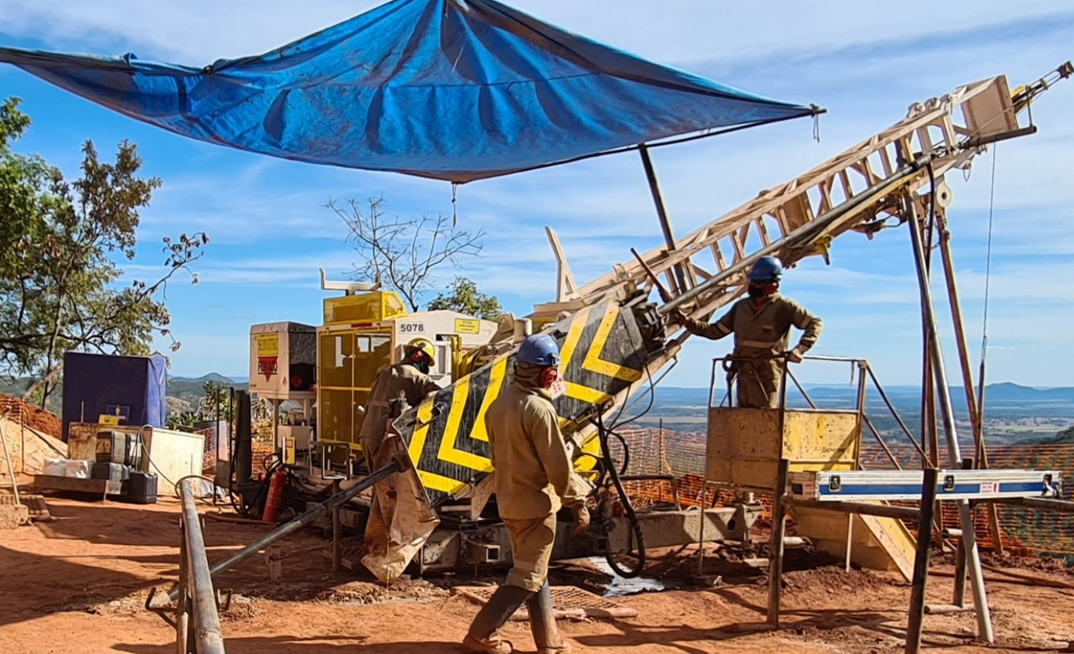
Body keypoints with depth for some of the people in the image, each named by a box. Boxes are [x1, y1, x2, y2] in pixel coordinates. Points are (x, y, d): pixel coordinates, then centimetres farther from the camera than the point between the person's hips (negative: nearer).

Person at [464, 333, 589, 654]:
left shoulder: (498, 405, 4)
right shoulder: (539, 408, -21)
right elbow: (558, 465, -20)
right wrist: (578, 503, -11)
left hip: (509, 501, 9)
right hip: (537, 502, -9)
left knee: (534, 571, 17)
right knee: (528, 576, 3)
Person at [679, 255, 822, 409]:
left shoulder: (783, 307, -7)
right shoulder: (741, 307, 10)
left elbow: (814, 323, -5)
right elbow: (715, 331, 13)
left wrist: (800, 349, -17)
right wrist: (689, 322, 2)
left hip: (767, 374, -6)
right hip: (744, 372, 6)